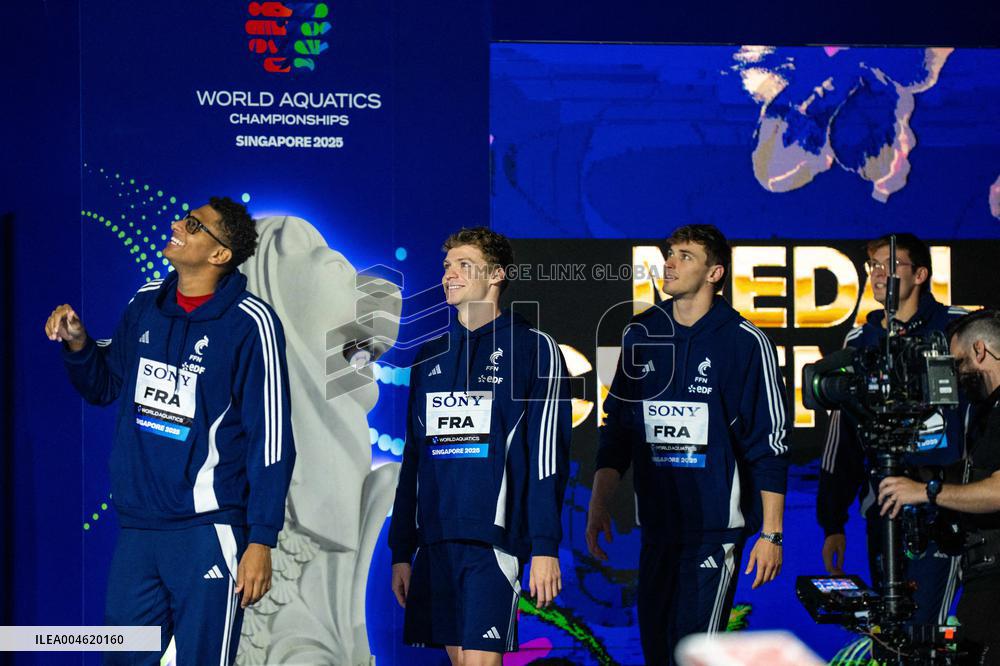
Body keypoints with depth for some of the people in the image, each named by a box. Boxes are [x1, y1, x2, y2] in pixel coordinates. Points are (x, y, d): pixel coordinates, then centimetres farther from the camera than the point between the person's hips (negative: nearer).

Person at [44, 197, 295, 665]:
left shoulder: (250, 323, -11)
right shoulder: (146, 304, 7)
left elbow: (271, 439, -10)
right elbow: (103, 385, 21)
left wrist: (261, 540, -13)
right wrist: (77, 343, 0)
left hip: (208, 531, -6)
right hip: (136, 526, 6)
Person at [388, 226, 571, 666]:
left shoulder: (534, 348, 0)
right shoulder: (429, 358, 17)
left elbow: (548, 456, -5)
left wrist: (545, 547, -12)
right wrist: (401, 550, 14)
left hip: (493, 538, -6)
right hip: (433, 539, 6)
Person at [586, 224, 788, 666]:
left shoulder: (744, 342, -6)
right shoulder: (640, 335, 9)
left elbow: (769, 444, -5)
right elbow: (617, 429, 15)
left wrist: (770, 533, -8)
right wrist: (599, 506, 9)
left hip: (716, 526, -5)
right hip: (656, 524, 5)